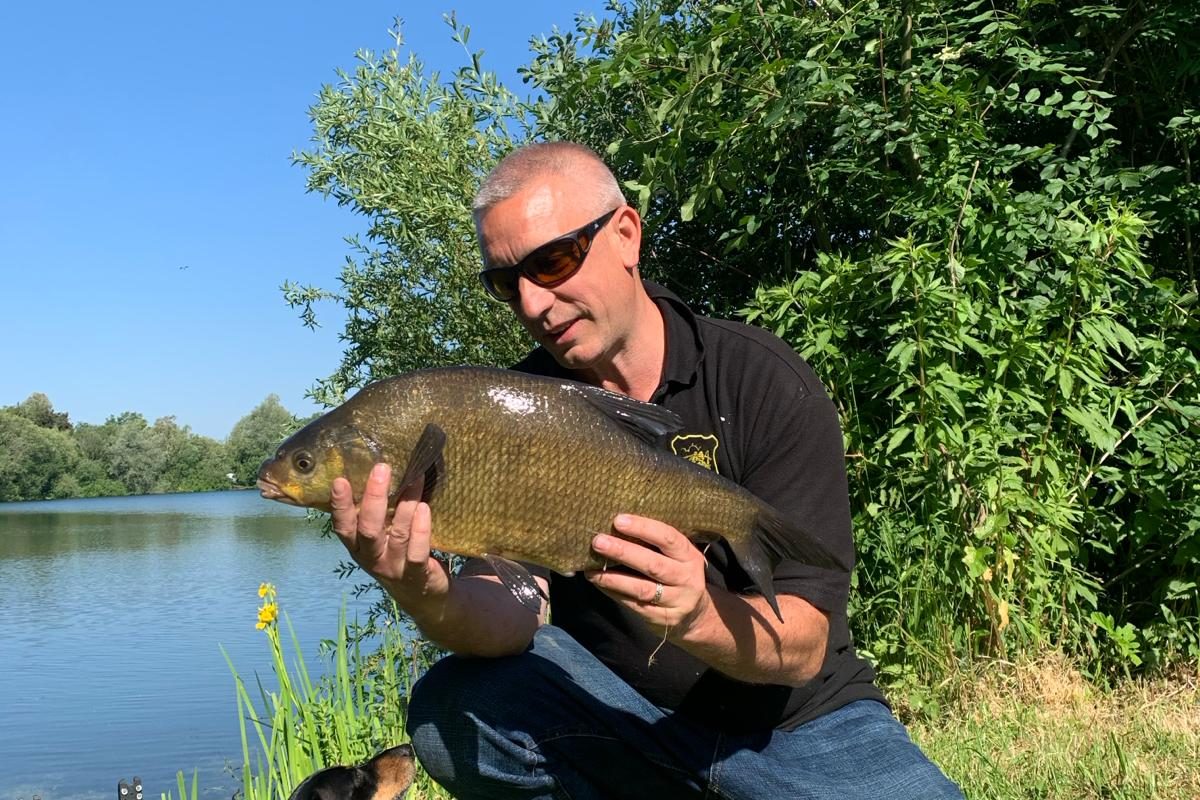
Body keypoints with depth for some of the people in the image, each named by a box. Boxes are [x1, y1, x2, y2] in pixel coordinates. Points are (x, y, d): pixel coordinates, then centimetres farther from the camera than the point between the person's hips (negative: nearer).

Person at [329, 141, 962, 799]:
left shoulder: (766, 384, -14)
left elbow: (802, 647, -17)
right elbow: (510, 614, -17)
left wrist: (699, 616, -37)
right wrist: (431, 600, -39)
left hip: (791, 717, -1)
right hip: (610, 708, 2)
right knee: (450, 710, -23)